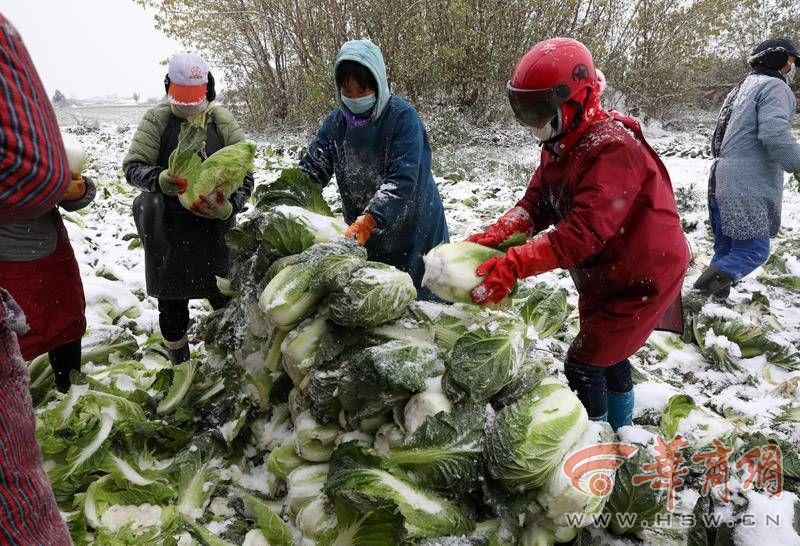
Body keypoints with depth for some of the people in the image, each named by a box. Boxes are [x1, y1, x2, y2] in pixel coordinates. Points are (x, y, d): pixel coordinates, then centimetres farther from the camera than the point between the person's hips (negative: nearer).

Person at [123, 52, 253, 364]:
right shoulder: (157, 120, -1)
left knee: (225, 298, 6)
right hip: (169, 231, 0)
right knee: (172, 303, 12)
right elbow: (132, 166, -5)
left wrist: (231, 206, -19)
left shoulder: (222, 122, 2)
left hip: (214, 227, 0)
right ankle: (180, 367, 31)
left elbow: (244, 172, 0)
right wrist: (157, 179, -28)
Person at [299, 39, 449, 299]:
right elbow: (310, 169, -6)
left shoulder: (402, 117, -18)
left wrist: (369, 219, -40)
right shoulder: (336, 122, 0)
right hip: (363, 233, 5)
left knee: (421, 298, 5)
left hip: (414, 230, -4)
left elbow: (402, 179, -27)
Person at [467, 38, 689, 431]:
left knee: (583, 366, -6)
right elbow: (535, 203, -8)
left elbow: (583, 233, -40)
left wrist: (512, 266, -46)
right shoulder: (561, 144, -1)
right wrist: (490, 237, -25)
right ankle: (619, 438, 45)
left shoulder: (612, 149, -31)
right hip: (601, 276, 9)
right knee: (607, 356, 23)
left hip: (642, 277, -9)